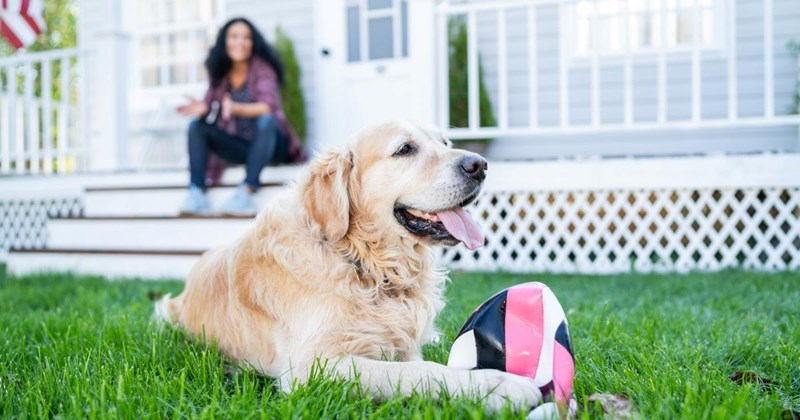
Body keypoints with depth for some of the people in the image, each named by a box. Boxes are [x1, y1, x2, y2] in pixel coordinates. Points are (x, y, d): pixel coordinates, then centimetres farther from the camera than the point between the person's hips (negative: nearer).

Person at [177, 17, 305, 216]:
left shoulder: (262, 68, -9)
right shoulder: (220, 73, 5)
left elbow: (268, 107, -23)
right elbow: (210, 106, 1)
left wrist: (236, 108, -40)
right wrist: (203, 109, -23)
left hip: (269, 142, -5)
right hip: (240, 146, 5)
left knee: (266, 121, -35)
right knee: (197, 126, -9)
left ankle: (247, 191, -42)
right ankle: (196, 193, -22)